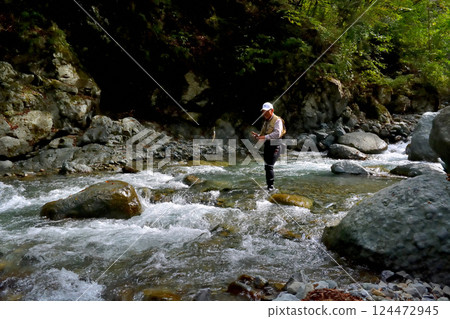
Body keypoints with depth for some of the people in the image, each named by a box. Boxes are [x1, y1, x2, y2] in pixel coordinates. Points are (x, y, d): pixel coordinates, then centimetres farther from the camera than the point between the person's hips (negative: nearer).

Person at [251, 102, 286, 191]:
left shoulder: (277, 120, -8)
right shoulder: (266, 121, 18)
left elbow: (277, 133, -22)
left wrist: (265, 137, -26)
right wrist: (258, 136, 2)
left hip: (274, 146, -9)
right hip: (266, 145, 9)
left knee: (269, 166, -15)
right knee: (266, 166, 11)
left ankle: (271, 186, -9)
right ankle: (269, 184, 20)